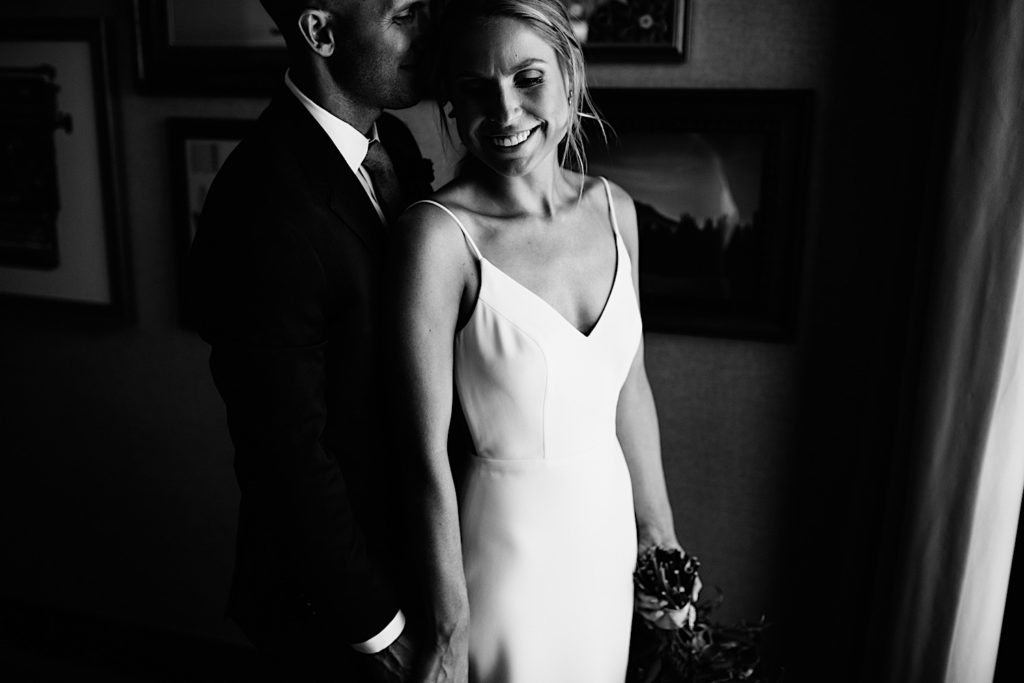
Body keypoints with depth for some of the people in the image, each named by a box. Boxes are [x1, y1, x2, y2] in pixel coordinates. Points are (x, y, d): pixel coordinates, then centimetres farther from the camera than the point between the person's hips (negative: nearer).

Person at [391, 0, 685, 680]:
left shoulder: (614, 208, -3)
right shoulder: (440, 233, -20)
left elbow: (629, 387, 5)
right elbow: (427, 452, -18)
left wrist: (659, 533, 11)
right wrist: (450, 626, -13)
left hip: (608, 528, 6)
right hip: (502, 545, -5)